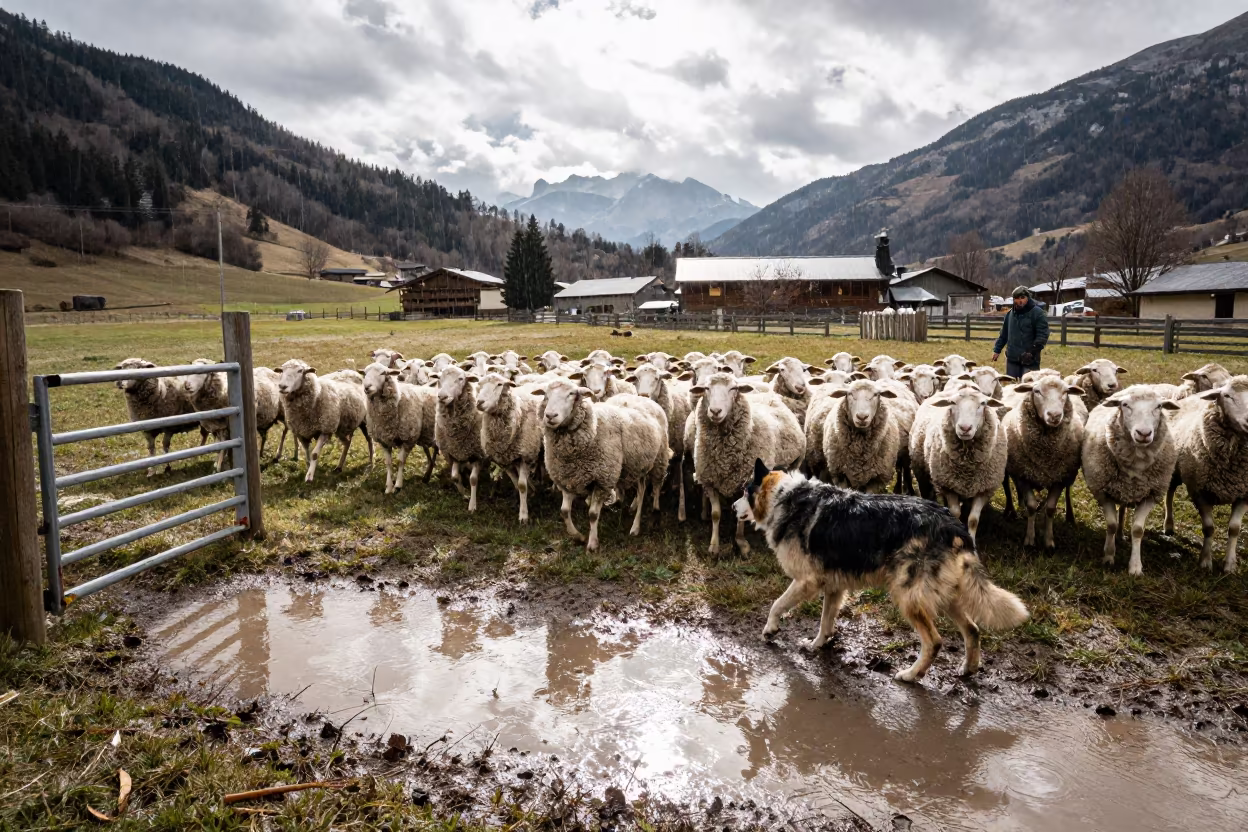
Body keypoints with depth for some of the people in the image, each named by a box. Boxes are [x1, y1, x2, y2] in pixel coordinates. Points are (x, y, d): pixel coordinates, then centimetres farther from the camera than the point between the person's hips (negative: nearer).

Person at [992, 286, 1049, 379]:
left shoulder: (1037, 313, -8)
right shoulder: (1010, 313, 11)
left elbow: (1043, 335, -14)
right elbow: (1004, 334, 20)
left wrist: (1032, 352, -23)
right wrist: (997, 350, 16)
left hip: (1029, 360, -6)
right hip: (1012, 358, 6)